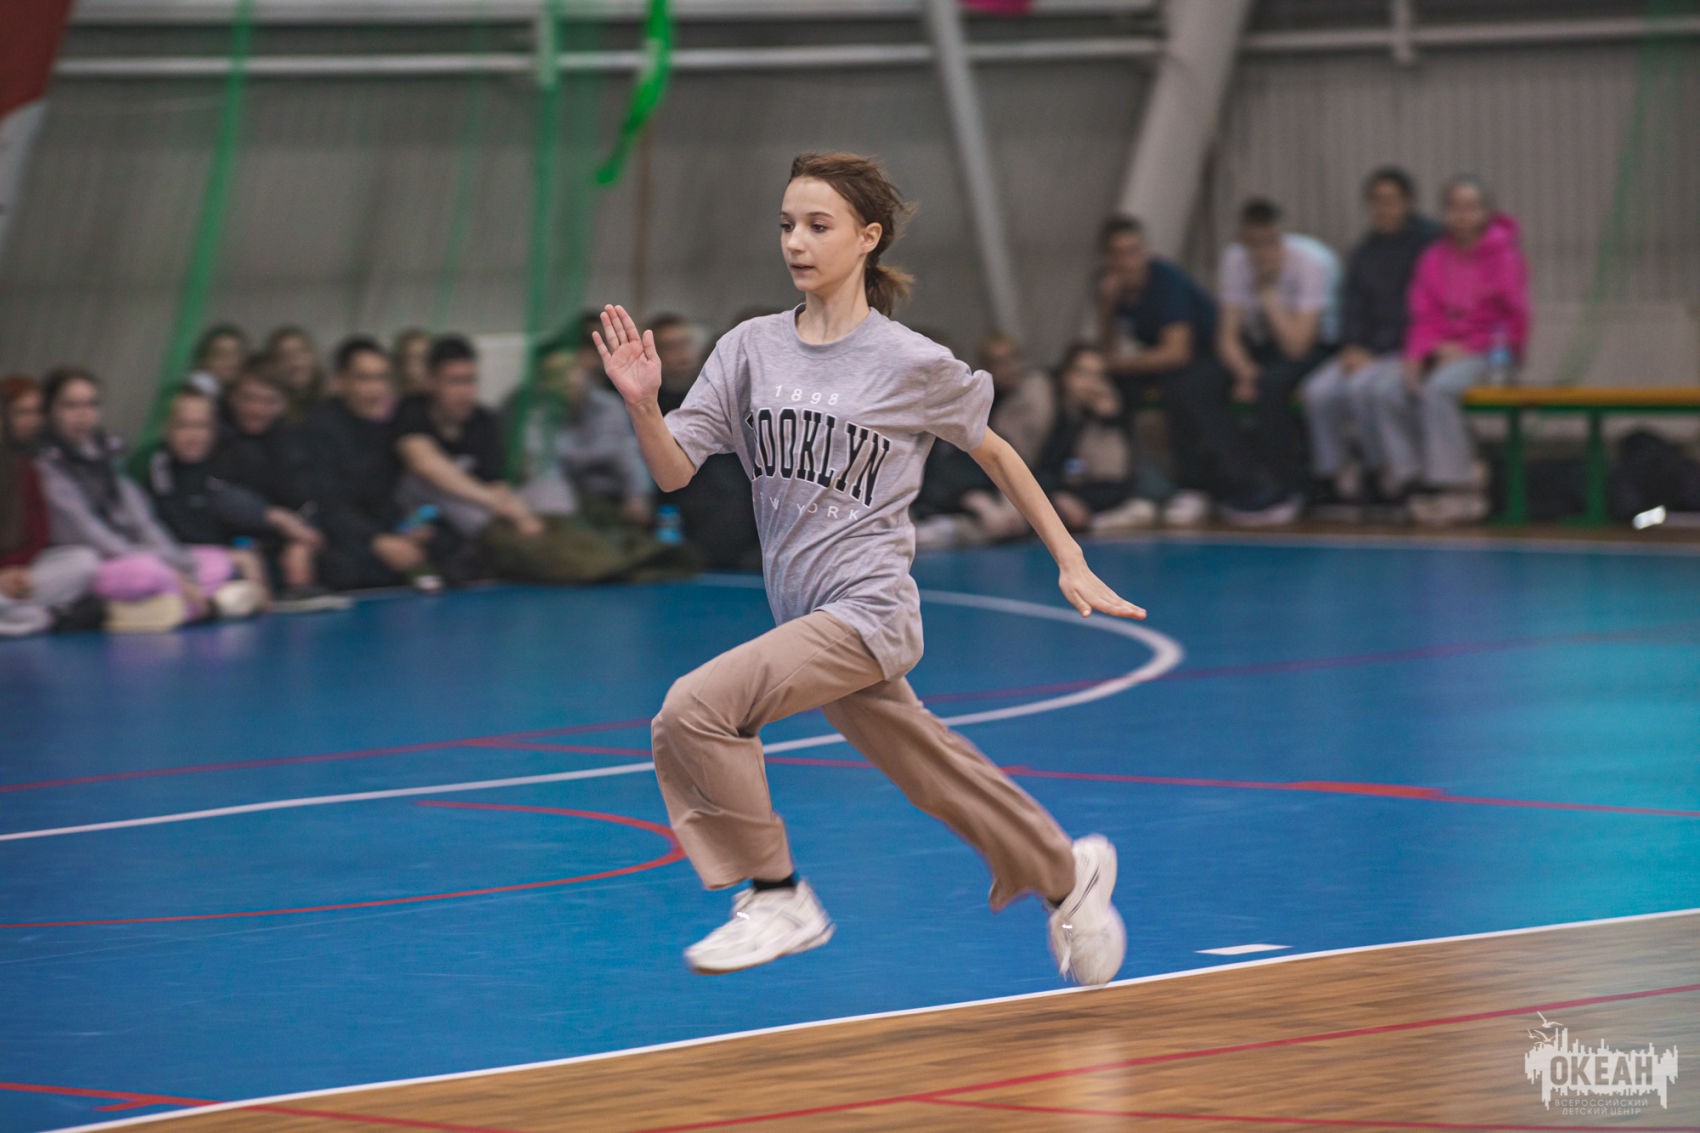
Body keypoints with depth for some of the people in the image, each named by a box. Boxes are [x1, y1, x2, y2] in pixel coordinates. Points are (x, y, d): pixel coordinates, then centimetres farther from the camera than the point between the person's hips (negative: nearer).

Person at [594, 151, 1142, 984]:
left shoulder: (912, 365, -7)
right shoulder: (752, 348, 3)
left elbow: (992, 452, 9)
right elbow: (674, 472, -1)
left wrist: (1071, 563, 11)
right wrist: (643, 405, -21)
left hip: (868, 610, -5)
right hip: (804, 616, 5)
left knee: (694, 710, -23)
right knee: (946, 789, 17)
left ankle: (777, 897, -10)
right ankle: (1066, 874, 41)